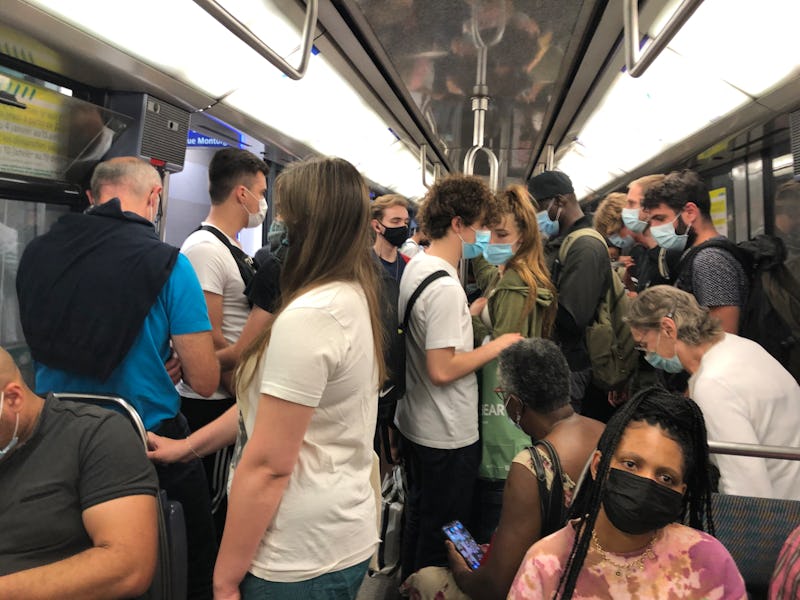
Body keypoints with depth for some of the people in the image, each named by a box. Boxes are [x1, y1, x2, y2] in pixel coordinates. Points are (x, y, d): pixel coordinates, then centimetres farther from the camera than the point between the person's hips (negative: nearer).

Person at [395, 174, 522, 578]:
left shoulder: (415, 267, 5)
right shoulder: (445, 286, -25)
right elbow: (443, 370, -27)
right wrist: (497, 345, -16)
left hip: (415, 423, 10)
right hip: (446, 437, -10)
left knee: (418, 518, 26)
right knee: (442, 535, 10)